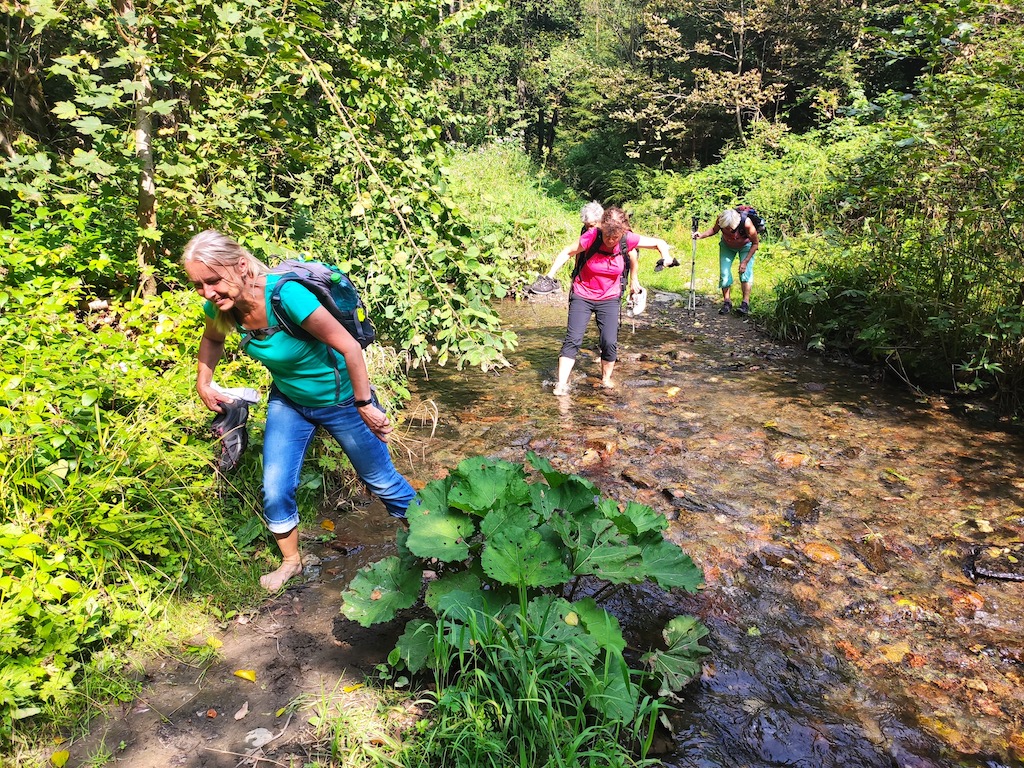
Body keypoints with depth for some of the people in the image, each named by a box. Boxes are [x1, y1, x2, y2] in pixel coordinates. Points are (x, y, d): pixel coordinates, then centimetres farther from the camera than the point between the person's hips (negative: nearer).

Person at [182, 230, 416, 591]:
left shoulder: (287, 296, -37)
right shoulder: (219, 306, -16)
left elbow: (349, 346, -32)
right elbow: (212, 339, 10)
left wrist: (364, 404, -28)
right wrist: (203, 384, 4)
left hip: (339, 399, -5)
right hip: (287, 402, 5)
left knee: (381, 480, 10)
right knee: (275, 490, 3)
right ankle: (291, 561, 33)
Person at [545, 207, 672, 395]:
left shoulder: (628, 240, -15)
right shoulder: (592, 237, -21)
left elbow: (659, 243, -3)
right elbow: (568, 252, -8)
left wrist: (665, 257, -23)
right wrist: (551, 274, -18)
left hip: (609, 299, 2)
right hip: (582, 296, -2)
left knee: (610, 342, -7)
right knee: (573, 339, -11)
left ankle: (606, 379, 16)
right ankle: (561, 384, -9)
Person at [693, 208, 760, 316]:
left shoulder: (746, 223, -39)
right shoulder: (721, 220, -31)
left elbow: (755, 243, -23)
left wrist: (745, 261, -25)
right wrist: (702, 235, -25)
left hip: (746, 245, -3)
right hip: (727, 245, 3)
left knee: (745, 271, -18)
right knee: (724, 272, -7)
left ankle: (745, 303, -19)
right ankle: (727, 302, 1)